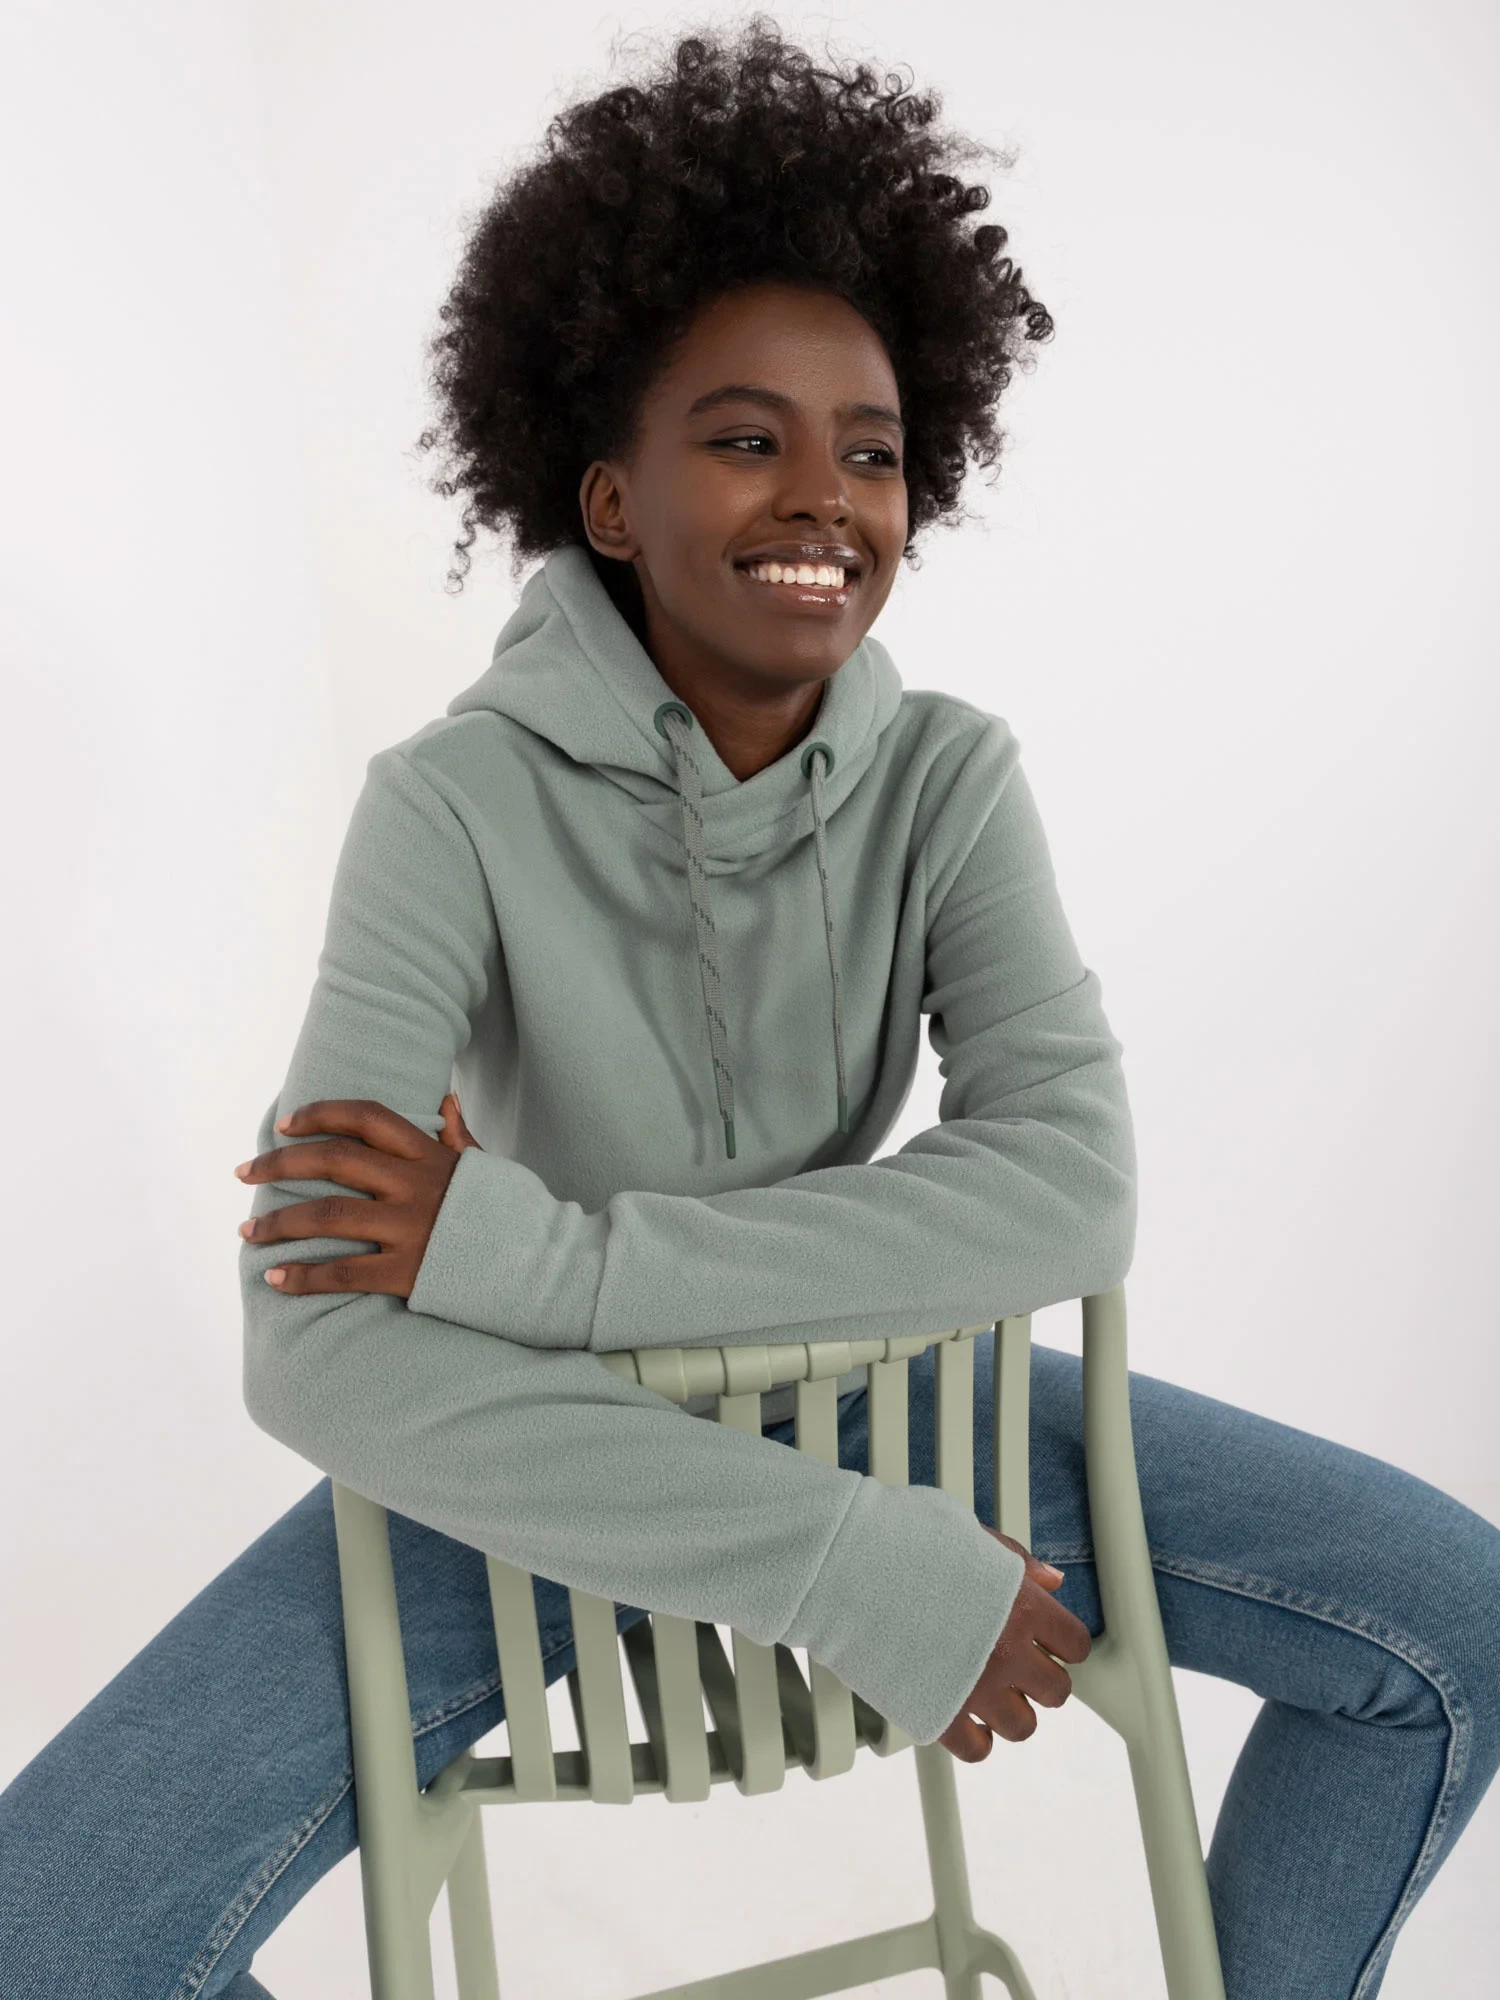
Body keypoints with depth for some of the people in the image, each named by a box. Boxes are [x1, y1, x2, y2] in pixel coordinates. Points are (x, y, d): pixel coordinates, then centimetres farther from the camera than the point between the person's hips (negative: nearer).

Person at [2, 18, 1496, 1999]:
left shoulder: (948, 774, -10)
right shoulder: (461, 804, -20)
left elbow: (1072, 1188, -26)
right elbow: (320, 1351, -31)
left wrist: (541, 1255, -32)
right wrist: (864, 1571, -32)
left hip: (891, 1393, 3)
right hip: (548, 1467, -2)